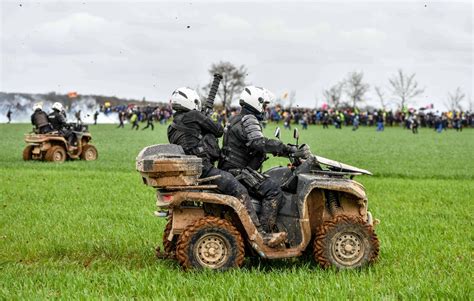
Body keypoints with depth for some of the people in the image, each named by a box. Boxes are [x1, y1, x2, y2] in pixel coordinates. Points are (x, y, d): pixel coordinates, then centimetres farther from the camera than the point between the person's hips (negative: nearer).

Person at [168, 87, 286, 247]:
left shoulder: (172, 129, 20)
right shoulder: (192, 116, -5)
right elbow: (219, 130, 2)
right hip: (203, 167, -10)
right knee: (240, 192, -14)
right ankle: (261, 236, -21)